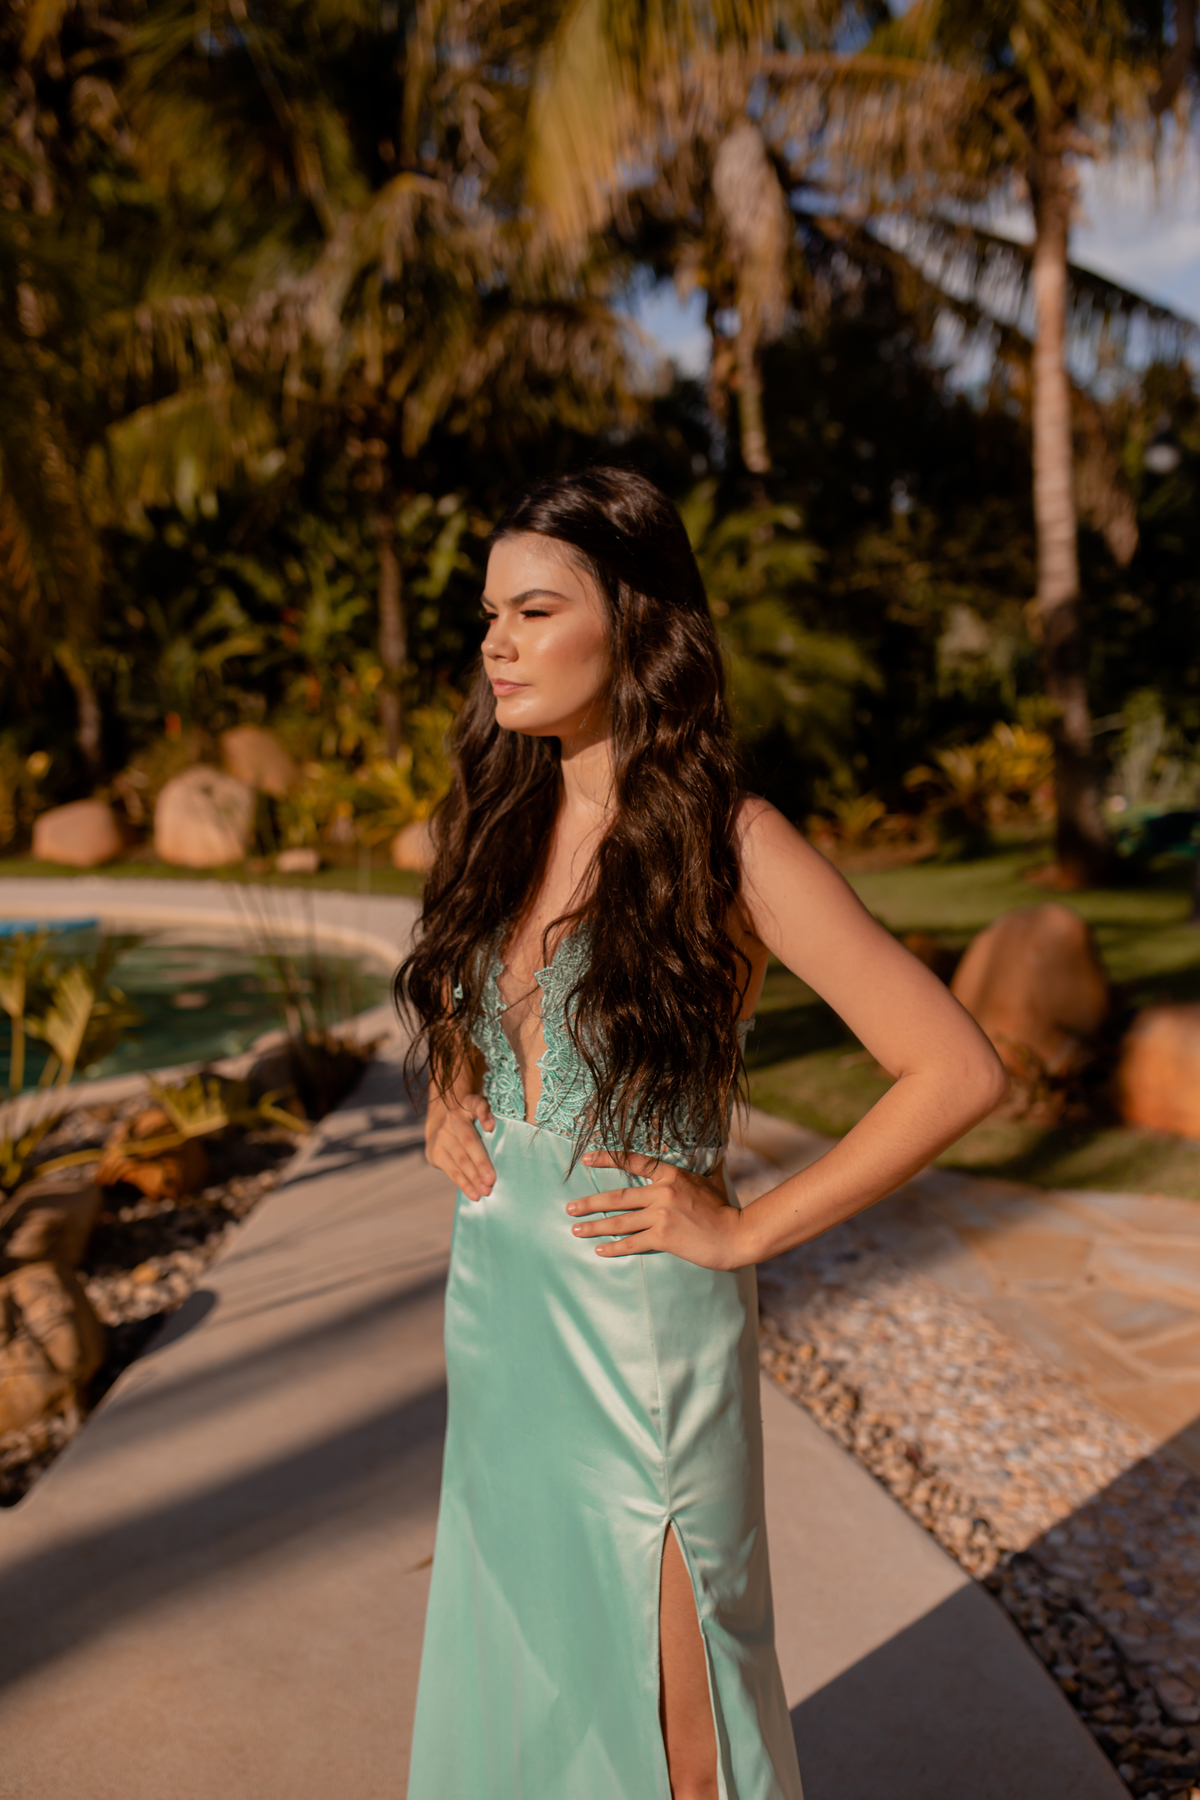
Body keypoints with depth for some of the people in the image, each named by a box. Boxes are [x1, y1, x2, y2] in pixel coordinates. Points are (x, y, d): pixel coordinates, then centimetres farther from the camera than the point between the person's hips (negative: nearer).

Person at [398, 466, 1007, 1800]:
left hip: (640, 1327, -6)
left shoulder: (728, 842, -15)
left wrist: (747, 1230, -14)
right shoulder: (498, 825, 3)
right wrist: (444, 1106, 3)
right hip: (492, 1302, 6)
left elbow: (956, 1070, -17)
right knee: (511, 1670, 23)